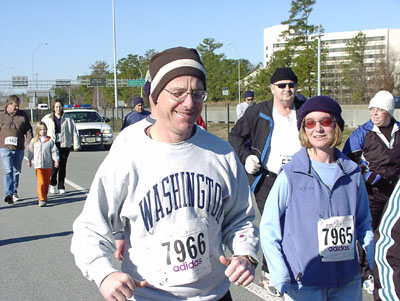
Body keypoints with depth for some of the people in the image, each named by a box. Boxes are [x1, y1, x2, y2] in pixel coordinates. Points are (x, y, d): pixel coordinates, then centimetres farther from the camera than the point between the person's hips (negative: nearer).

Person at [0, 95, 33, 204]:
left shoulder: (23, 115, 8)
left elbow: (28, 130, 9)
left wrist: (31, 144, -2)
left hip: (19, 149, 3)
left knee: (17, 171, 11)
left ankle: (14, 192, 24)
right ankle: (9, 194, -16)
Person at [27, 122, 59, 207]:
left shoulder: (50, 141, 2)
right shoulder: (34, 141, 5)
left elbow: (54, 151, 2)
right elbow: (30, 151, 15)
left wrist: (56, 160, -7)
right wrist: (29, 160, 19)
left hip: (48, 165, 1)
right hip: (38, 165, -1)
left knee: (47, 182, 11)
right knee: (41, 182, -11)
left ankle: (44, 196, 31)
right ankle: (41, 199, -12)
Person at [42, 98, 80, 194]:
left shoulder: (67, 119, 7)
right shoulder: (47, 119, 7)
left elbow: (74, 132, 9)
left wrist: (76, 144, 4)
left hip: (64, 145, 1)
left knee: (62, 167, 4)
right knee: (54, 166, -9)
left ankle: (61, 187, 14)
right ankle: (52, 184, 15)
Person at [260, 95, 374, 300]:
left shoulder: (353, 173, 2)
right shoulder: (290, 175, -9)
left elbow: (363, 223, 13)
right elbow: (269, 228, -5)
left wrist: (376, 262, -1)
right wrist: (281, 279, -12)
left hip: (348, 283, 4)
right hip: (304, 284, -3)